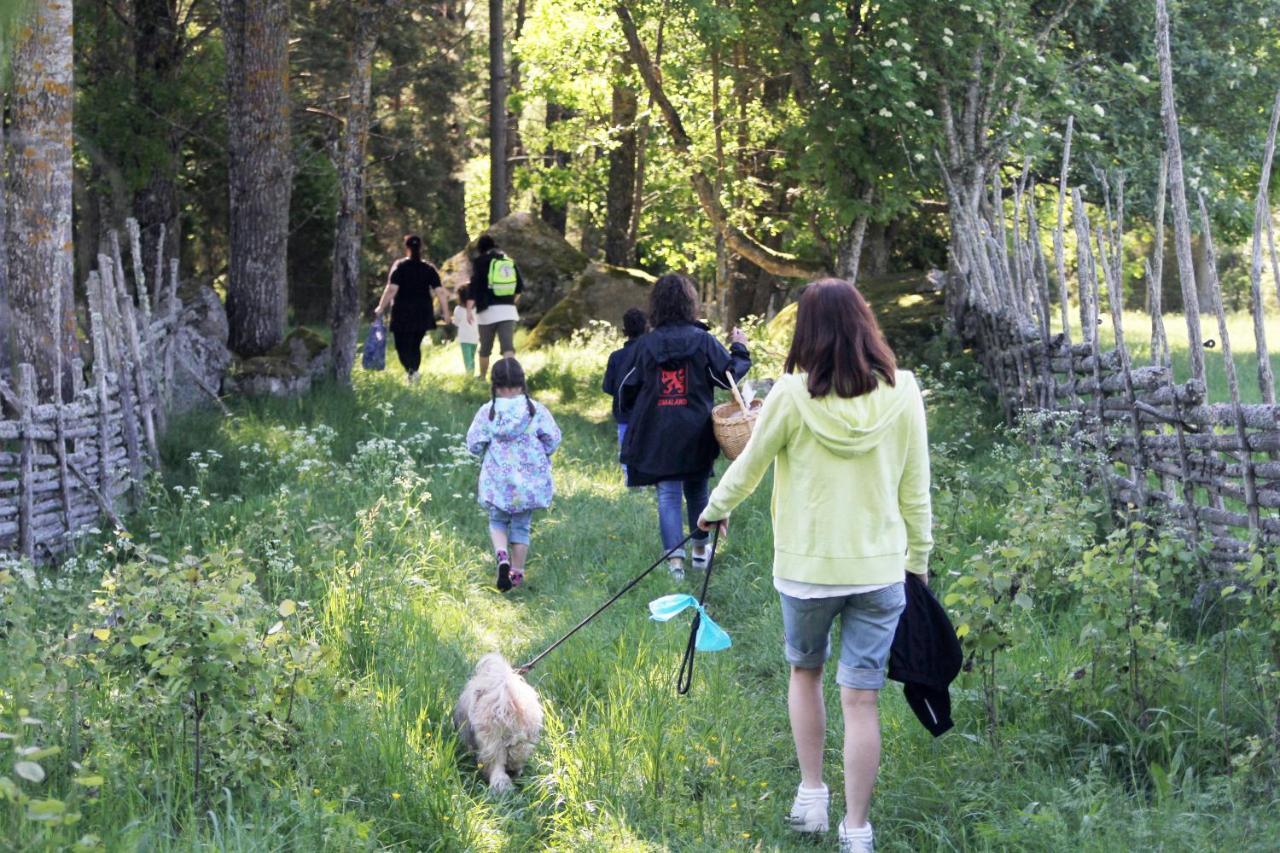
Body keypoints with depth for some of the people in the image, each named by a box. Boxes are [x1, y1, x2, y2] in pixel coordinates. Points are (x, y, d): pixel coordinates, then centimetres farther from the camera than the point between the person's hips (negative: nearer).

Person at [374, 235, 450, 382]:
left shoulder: (399, 266, -4)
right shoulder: (429, 269, 4)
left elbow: (391, 289, -13)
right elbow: (440, 292, -2)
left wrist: (381, 308, -7)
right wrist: (445, 313, 3)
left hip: (402, 313, -3)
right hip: (423, 314, 3)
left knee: (402, 346, 0)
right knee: (415, 346, 16)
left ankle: (410, 370, -25)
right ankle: (414, 373, 8)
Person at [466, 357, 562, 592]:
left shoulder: (487, 412, -10)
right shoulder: (535, 410, -8)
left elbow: (474, 444, -9)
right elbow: (553, 438, -8)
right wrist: (541, 454, 12)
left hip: (497, 480, -1)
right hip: (529, 479, 1)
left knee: (497, 521, 16)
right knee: (521, 526, 14)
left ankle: (501, 555, -12)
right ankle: (517, 572, 18)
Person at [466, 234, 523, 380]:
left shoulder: (480, 262, -1)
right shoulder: (509, 261, 11)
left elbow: (474, 285, -10)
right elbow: (520, 286, 14)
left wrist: (469, 308, -10)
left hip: (488, 310, -2)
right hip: (508, 310, 2)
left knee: (485, 348, 14)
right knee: (508, 346, -9)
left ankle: (482, 378, 28)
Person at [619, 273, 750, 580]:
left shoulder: (645, 345, -3)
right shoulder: (703, 340, -7)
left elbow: (628, 388, 5)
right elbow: (729, 375, -1)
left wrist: (632, 418, 22)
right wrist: (740, 349, 17)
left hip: (657, 436, 0)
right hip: (696, 434, 0)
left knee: (668, 494, 1)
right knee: (697, 490, 18)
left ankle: (675, 557, -10)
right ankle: (700, 549, 30)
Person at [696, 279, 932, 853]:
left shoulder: (793, 395, -11)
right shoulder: (902, 393, -6)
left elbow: (749, 466, 3)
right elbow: (914, 489, 2)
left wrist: (715, 510, 22)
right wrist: (918, 557, 15)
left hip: (806, 567, -1)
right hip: (880, 568, 1)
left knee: (805, 672, 24)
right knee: (861, 700, 3)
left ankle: (811, 798, 24)